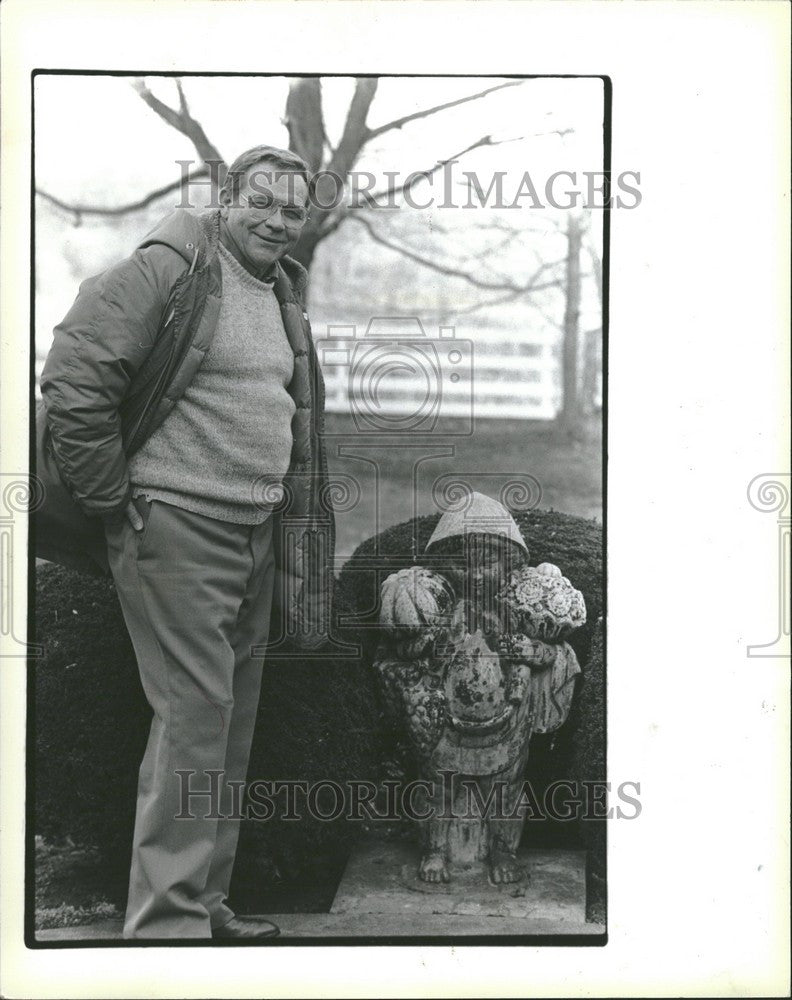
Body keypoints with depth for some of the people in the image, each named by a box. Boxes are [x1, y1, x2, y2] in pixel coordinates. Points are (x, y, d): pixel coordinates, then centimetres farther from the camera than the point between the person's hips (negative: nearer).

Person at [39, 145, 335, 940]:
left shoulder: (283, 294, 16)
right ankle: (167, 919, -3)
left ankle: (206, 902, 23)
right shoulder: (170, 270, -11)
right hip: (177, 525, -9)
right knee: (195, 713, -11)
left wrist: (288, 522, 18)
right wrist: (113, 499, -14)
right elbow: (72, 377, -17)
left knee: (232, 723, 12)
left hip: (256, 534, 9)